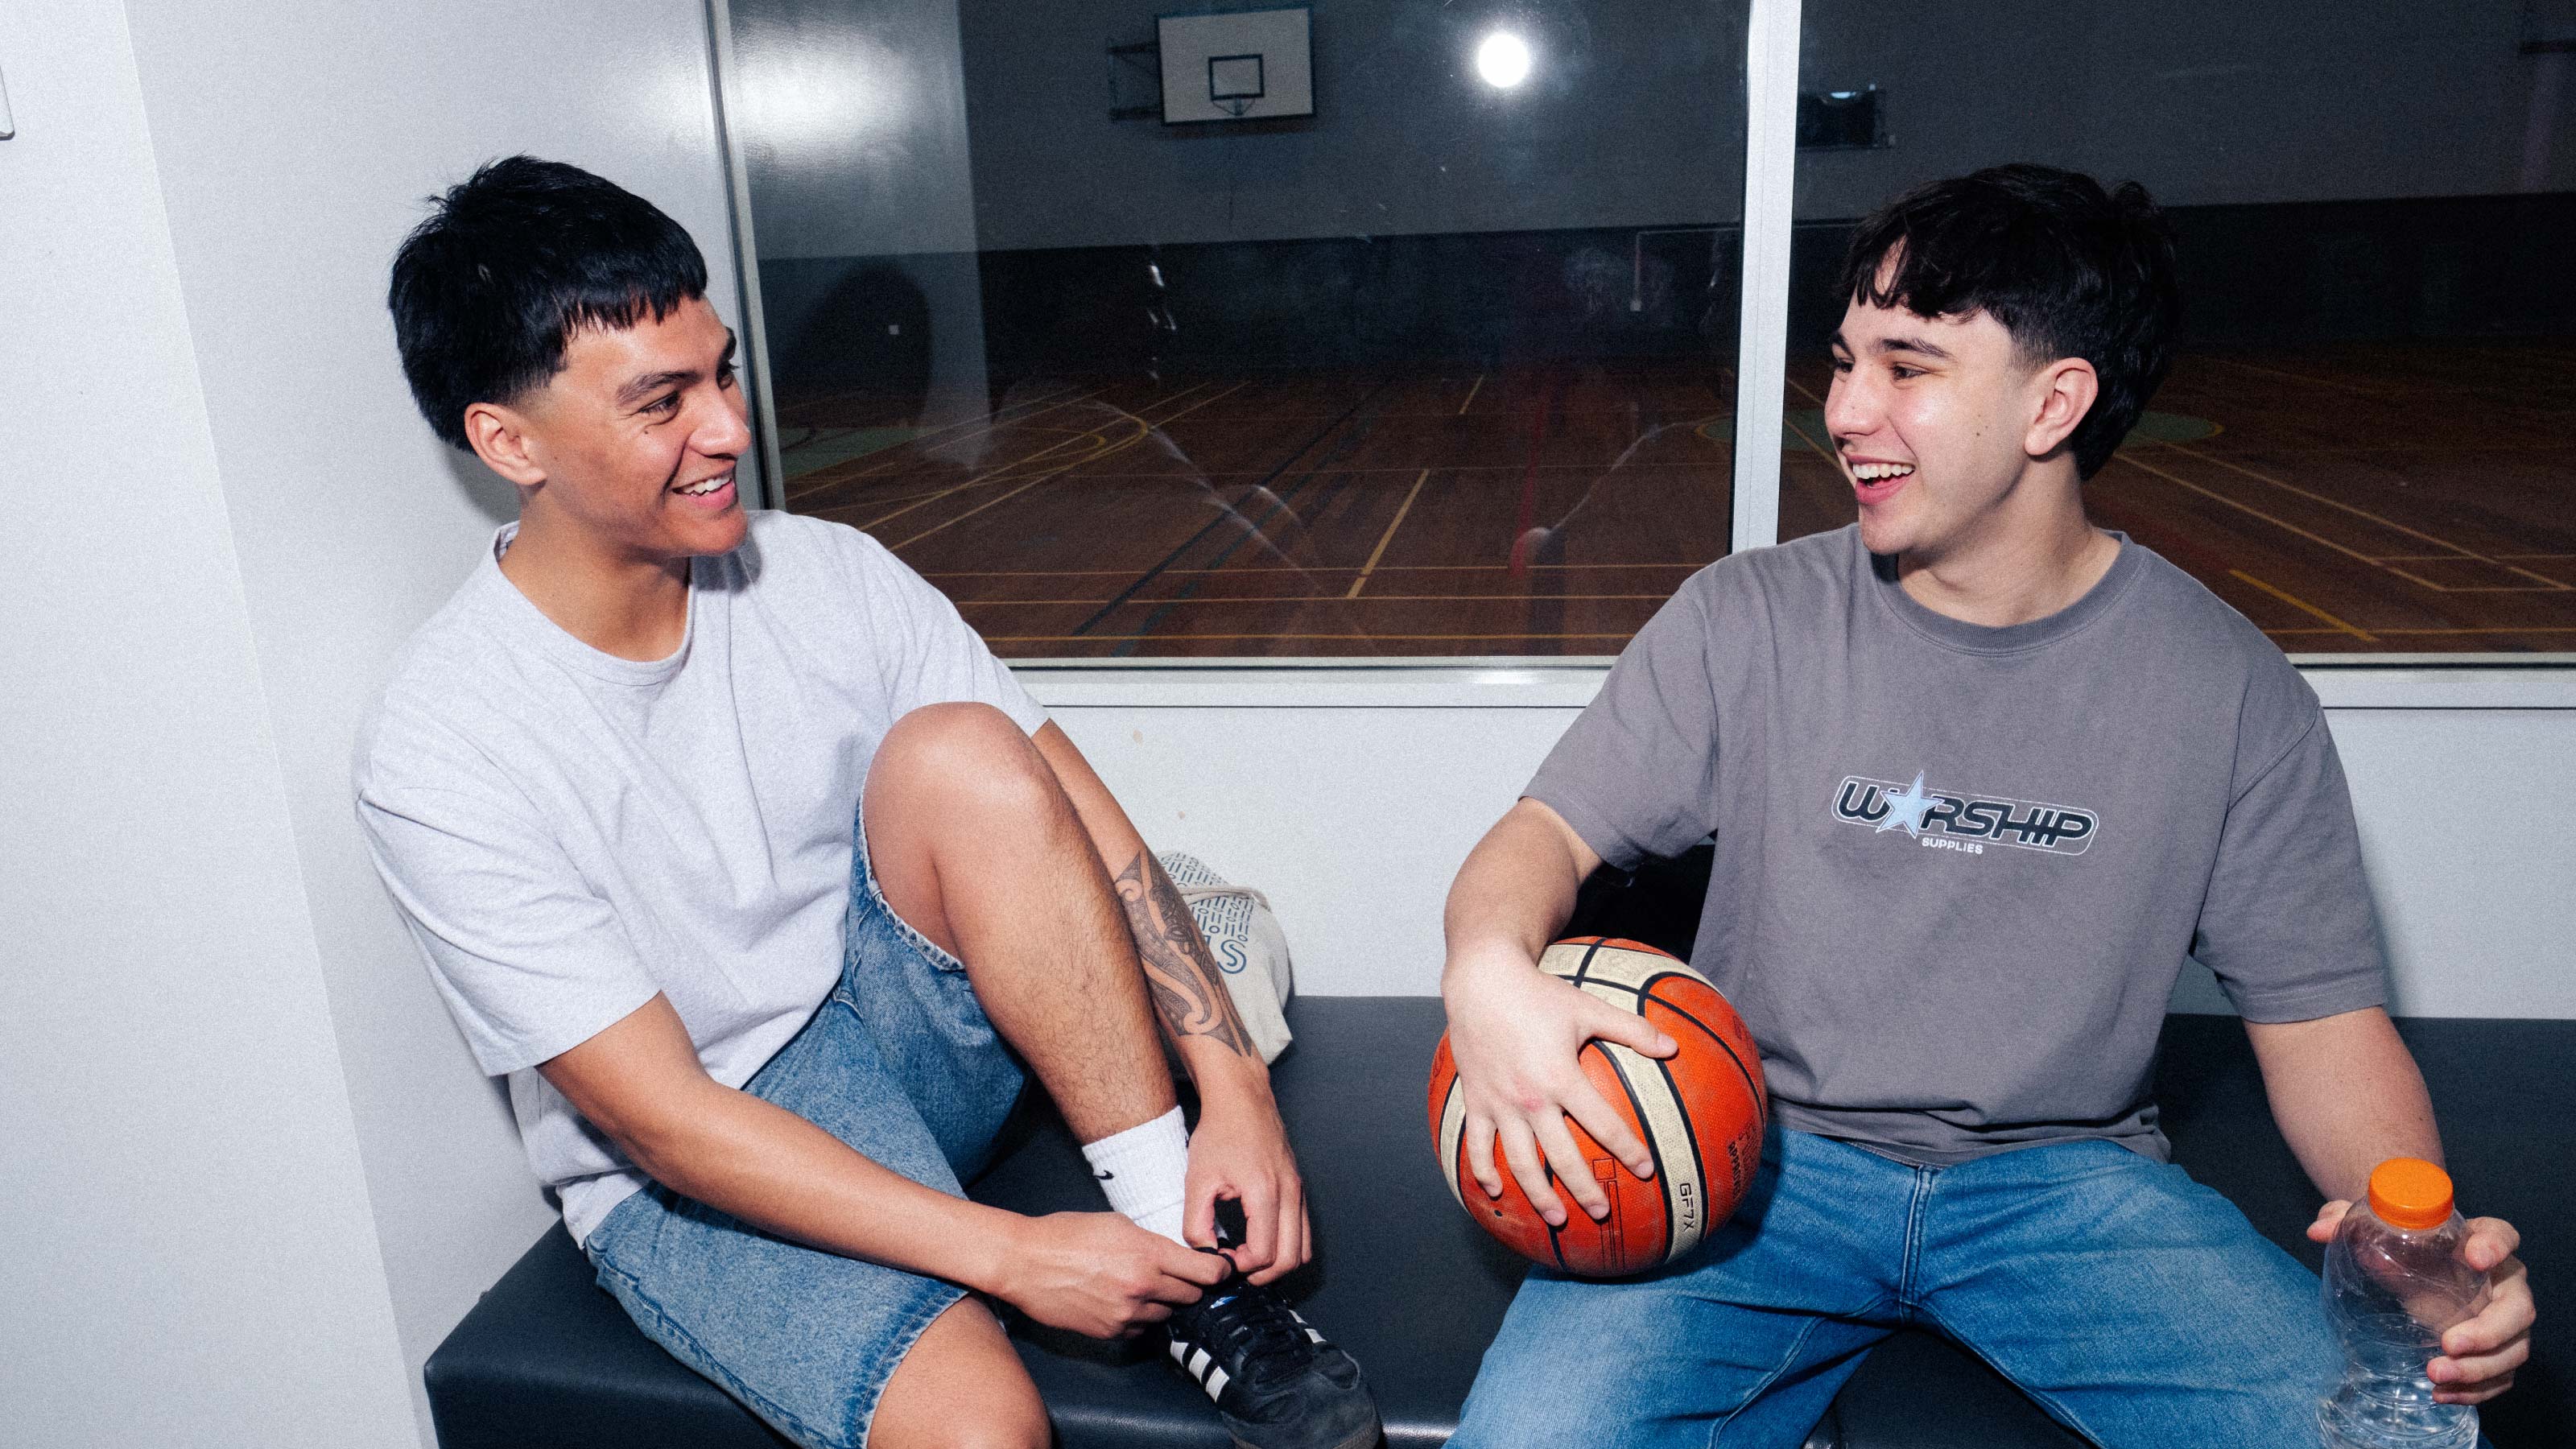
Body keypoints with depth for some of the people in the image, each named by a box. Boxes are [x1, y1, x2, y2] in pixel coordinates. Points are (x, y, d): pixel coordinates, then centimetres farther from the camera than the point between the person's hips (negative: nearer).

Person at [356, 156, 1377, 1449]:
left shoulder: (825, 577, -7)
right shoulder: (437, 759, -19)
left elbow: (1075, 823, -10)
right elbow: (656, 1114, -21)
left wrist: (1233, 1083, -21)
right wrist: (1009, 1253, -27)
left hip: (895, 1014, 4)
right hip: (693, 1175, -4)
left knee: (963, 755, -27)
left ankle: (1192, 1267, -20)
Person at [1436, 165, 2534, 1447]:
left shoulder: (2229, 687, -1)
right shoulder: (1749, 620, -3)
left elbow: (2318, 1007, 3)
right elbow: (1554, 825, -5)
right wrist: (1489, 966, -28)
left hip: (2064, 1176, 1)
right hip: (1762, 1156, -1)